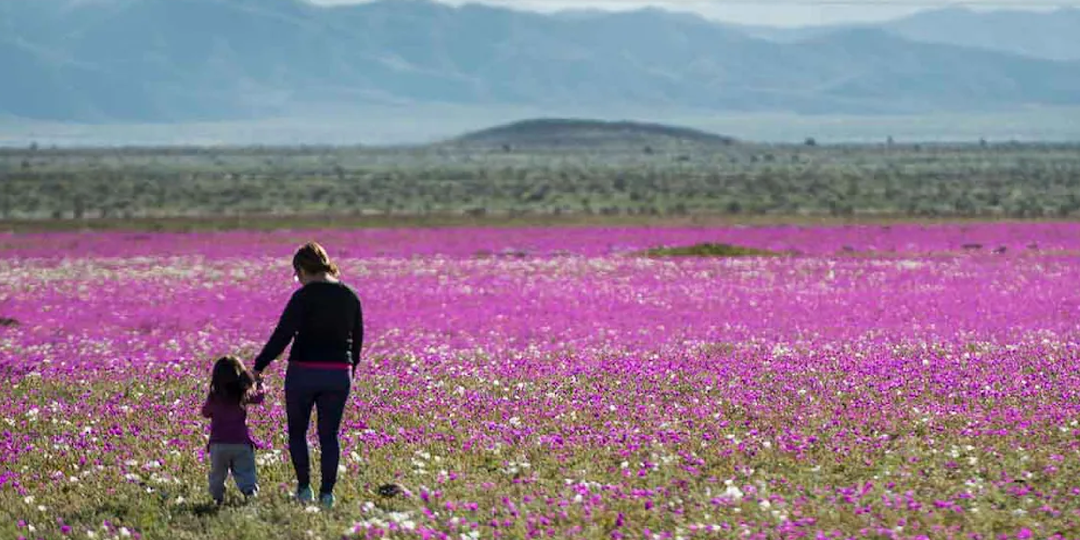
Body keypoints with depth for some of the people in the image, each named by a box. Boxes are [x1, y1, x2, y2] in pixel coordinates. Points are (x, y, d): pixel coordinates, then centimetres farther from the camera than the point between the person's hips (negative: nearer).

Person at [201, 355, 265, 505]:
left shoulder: (214, 397, -2)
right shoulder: (244, 394, -2)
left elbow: (206, 412, 14)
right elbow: (259, 397, 17)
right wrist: (259, 384, 35)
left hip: (218, 443, 0)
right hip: (241, 442, 0)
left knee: (217, 473, 16)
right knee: (245, 471, -1)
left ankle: (217, 497, 13)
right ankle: (250, 490, -24)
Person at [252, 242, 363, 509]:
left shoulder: (304, 297, -11)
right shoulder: (350, 297, 6)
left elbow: (282, 336, -15)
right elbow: (357, 339, 14)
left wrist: (258, 367, -10)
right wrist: (350, 369, 26)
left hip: (303, 371, -4)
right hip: (339, 374, 4)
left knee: (297, 432, 12)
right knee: (329, 435, 9)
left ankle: (304, 488, 8)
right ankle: (327, 492, 4)